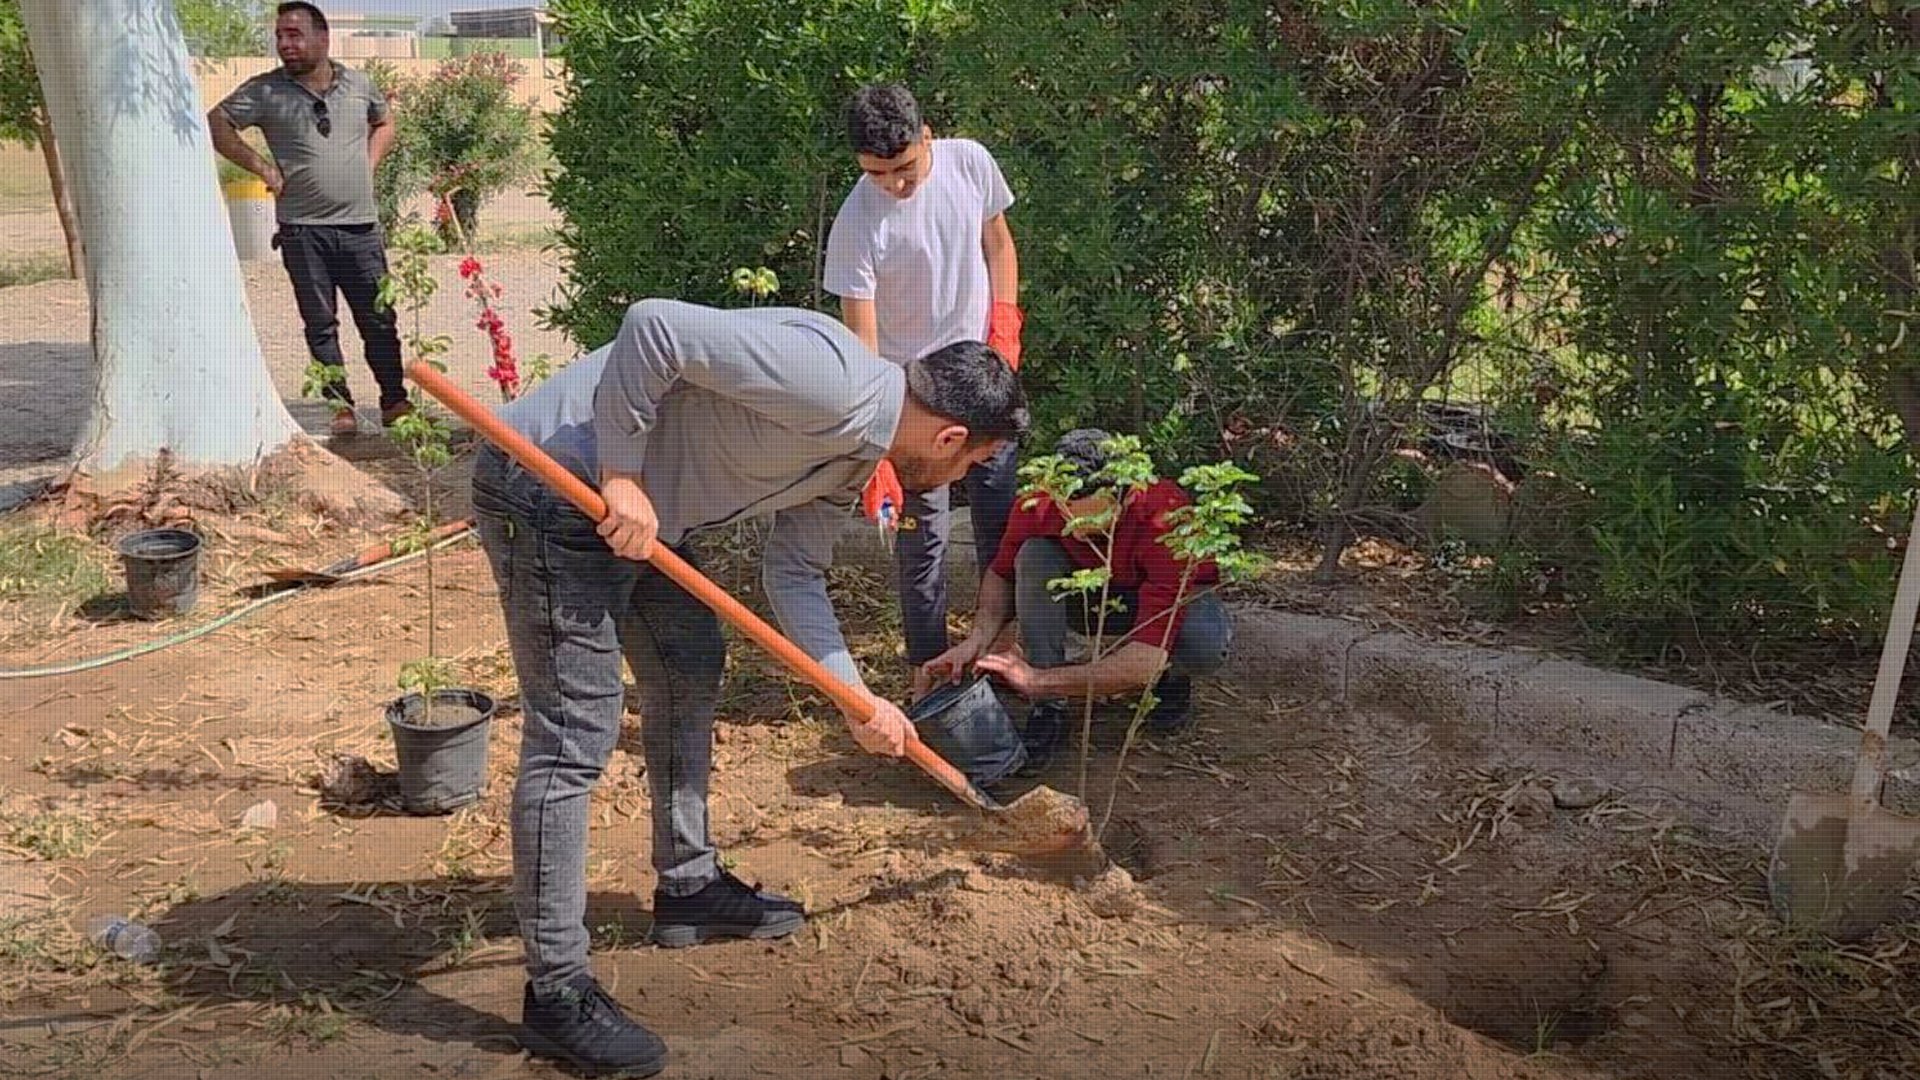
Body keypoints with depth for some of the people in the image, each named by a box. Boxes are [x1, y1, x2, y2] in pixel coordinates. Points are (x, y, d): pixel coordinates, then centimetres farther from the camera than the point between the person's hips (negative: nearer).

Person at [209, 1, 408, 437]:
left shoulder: (358, 84, 7)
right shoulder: (265, 91, -1)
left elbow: (384, 122, 25)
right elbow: (214, 124, 1)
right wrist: (262, 166, -5)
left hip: (361, 225, 1)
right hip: (303, 230, -1)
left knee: (380, 319, 3)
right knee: (321, 324, 3)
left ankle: (394, 401, 12)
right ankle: (341, 406, 10)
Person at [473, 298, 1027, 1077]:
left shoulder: (852, 456, 9)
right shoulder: (831, 381, -22)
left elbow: (795, 577, 16)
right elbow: (654, 325, -27)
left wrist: (859, 701, 13)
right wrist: (622, 476, -22)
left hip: (632, 502, 11)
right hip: (549, 483, -11)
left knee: (690, 670, 20)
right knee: (573, 738, -8)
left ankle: (688, 887, 36)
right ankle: (556, 993, 3)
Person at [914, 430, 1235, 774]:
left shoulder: (1165, 519, -39)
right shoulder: (1039, 504, -29)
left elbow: (1148, 660, -44)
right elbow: (1001, 573, -8)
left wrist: (1039, 680, -46)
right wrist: (979, 638, -28)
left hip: (1171, 598, -3)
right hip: (1090, 600, 3)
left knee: (1208, 642, -39)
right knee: (1035, 555, -29)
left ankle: (1171, 678, 0)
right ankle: (1049, 709, -21)